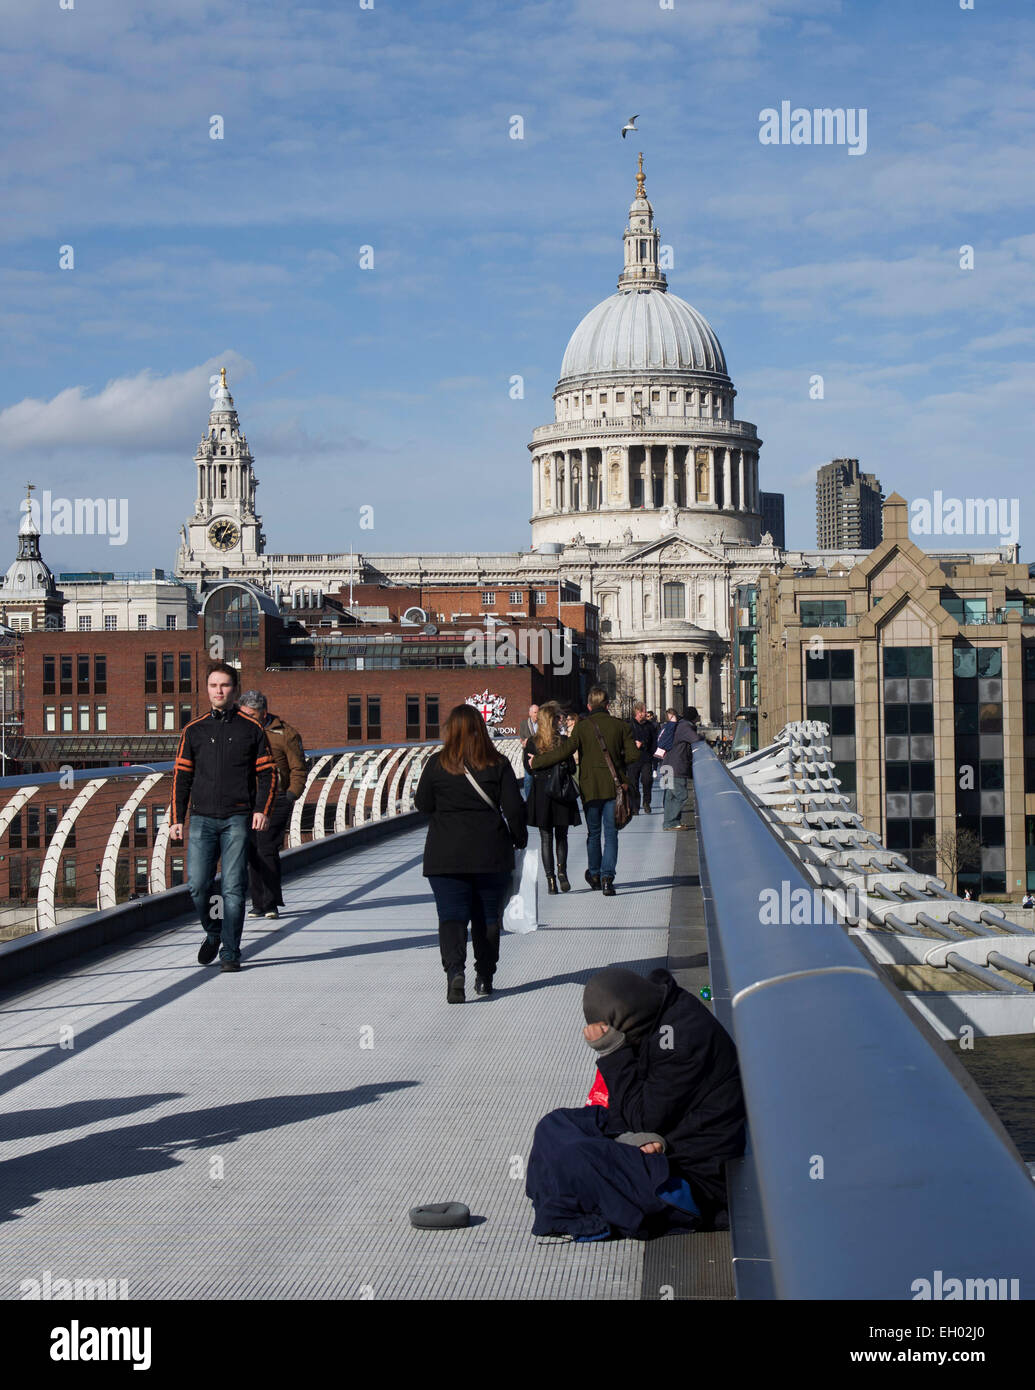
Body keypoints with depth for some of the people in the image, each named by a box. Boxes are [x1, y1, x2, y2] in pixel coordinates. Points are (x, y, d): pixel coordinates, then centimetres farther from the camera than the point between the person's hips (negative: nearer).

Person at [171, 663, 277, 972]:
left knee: (233, 889, -5)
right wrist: (177, 819, 6)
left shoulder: (251, 729, 6)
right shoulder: (194, 731, 11)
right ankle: (212, 933, 21)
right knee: (198, 885, -5)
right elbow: (182, 776, 13)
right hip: (202, 819, 2)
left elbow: (268, 773, 7)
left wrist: (263, 810, -6)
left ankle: (230, 953, 2)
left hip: (238, 819, -2)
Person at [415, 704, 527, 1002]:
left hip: (445, 854, -1)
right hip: (491, 853, 1)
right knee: (488, 916, 14)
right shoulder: (498, 764, -4)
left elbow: (423, 804, 4)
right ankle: (485, 977, 19)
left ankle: (454, 968, -24)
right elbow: (514, 807, -4)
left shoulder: (437, 764, -5)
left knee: (451, 915, -2)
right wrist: (519, 840, 10)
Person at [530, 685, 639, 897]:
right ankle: (607, 876, -9)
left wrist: (537, 761, -5)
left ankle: (595, 874, 28)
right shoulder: (619, 726, -2)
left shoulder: (582, 727, -7)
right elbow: (632, 754, -3)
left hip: (590, 787, 0)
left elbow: (564, 751, -15)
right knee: (610, 833, 3)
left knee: (593, 832, 14)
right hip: (613, 786, 0)